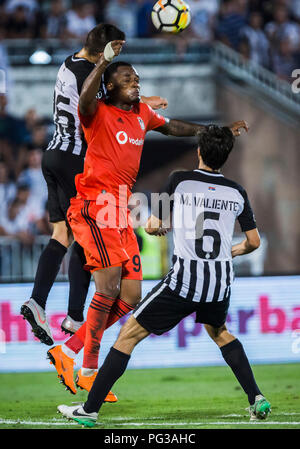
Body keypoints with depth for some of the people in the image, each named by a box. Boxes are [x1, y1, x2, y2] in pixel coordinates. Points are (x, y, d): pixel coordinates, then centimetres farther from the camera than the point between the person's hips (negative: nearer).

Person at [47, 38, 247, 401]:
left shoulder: (142, 114, 16)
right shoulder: (99, 113, -7)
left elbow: (171, 127, 33)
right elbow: (85, 100, -31)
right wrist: (103, 62, -42)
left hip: (122, 214, 8)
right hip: (96, 207, -8)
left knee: (130, 298, 6)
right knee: (109, 286, -19)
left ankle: (68, 350, 14)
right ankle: (89, 371, -11)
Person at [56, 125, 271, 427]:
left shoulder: (179, 181, -5)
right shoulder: (237, 192, 6)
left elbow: (153, 227, -1)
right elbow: (254, 242, 15)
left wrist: (159, 227, 23)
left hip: (184, 281, -4)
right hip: (221, 283, 4)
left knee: (130, 333, 5)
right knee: (219, 331, 34)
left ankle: (90, 409, 2)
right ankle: (257, 400, 26)